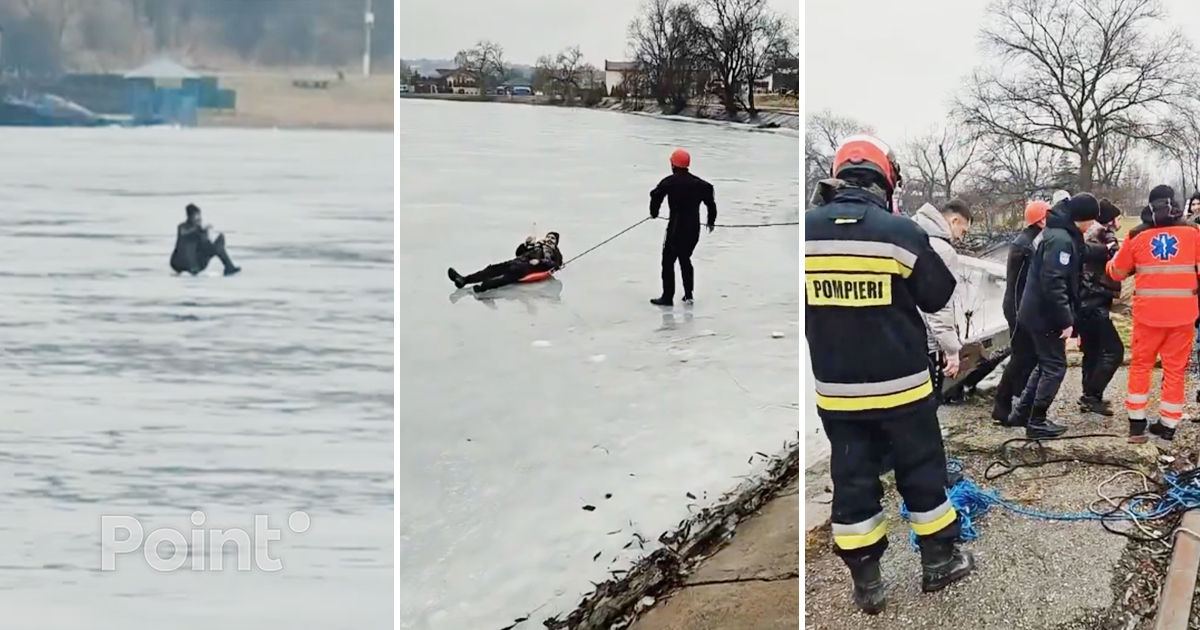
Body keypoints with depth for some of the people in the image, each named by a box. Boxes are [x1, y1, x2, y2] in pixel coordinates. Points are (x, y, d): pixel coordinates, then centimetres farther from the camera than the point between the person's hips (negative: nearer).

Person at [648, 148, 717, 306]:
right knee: (685, 259, 20)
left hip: (676, 229, -6)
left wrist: (654, 213, 4)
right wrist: (711, 221, 23)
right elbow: (710, 202, 9)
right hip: (694, 228, 6)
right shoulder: (699, 183, 6)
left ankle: (667, 297, 3)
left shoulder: (669, 182, -9)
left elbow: (656, 196, -14)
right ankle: (688, 294, 22)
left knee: (668, 261, 3)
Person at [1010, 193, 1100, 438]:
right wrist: (1066, 320, -24)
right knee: (1055, 366, 0)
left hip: (1038, 312, 10)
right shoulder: (1061, 240, -22)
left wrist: (1067, 317, 19)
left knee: (1046, 363, 19)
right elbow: (1053, 283, -28)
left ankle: (1022, 412, 25)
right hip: (1046, 315, -10)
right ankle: (1037, 422, 6)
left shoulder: (1060, 234, 12)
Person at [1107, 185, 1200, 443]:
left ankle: (1137, 423, 14)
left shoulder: (1137, 236, 1)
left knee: (1140, 364, 14)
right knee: (1175, 368, 9)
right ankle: (1168, 424, 12)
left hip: (1149, 312, 0)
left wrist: (1114, 260, 31)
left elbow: (1117, 272, 11)